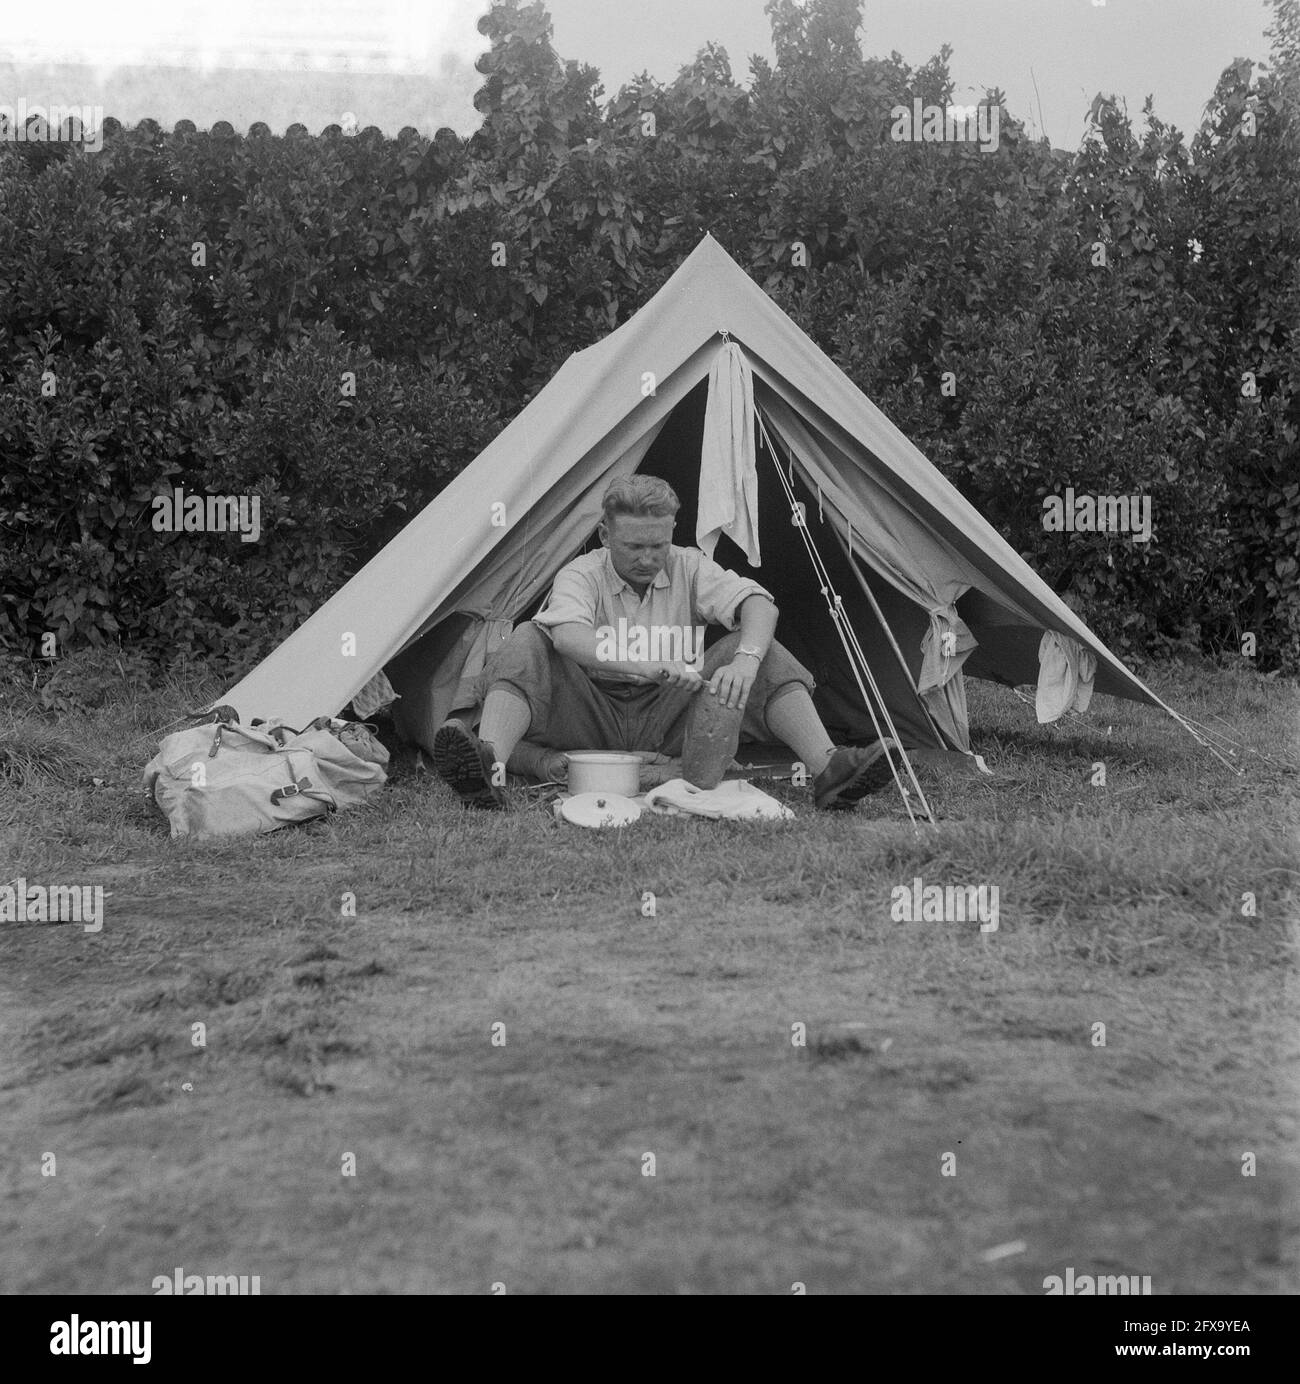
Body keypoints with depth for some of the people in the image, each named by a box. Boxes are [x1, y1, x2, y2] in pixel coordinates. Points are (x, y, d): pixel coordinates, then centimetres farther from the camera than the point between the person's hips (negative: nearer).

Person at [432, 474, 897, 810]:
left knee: (761, 650, -17)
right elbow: (568, 636, -30)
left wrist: (746, 660, -37)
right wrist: (658, 667, -43)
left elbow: (758, 604, -14)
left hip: (667, 722, 2)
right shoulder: (582, 574, -7)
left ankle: (826, 769, -34)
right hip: (592, 720, -1)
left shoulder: (688, 567, 1)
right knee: (528, 642, -27)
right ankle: (489, 769, -50)